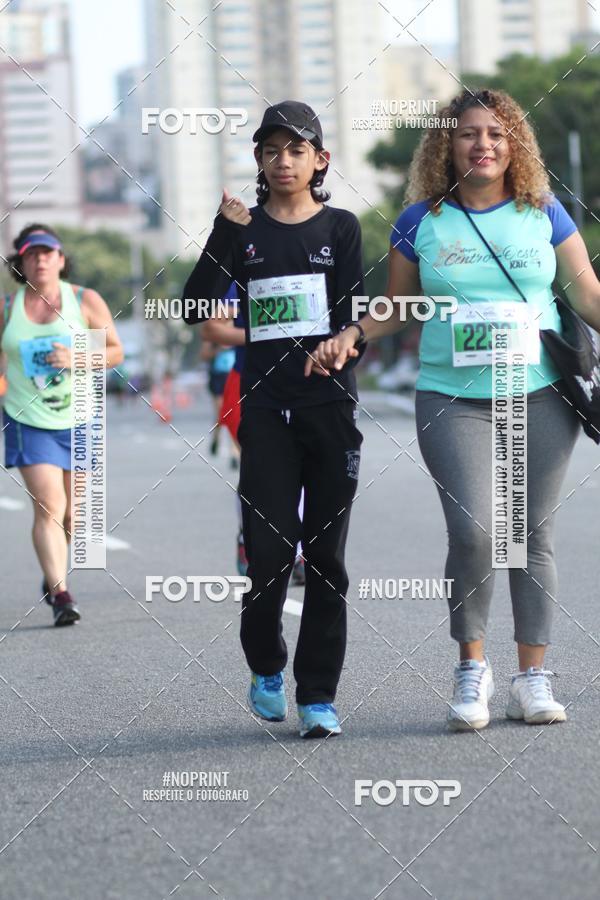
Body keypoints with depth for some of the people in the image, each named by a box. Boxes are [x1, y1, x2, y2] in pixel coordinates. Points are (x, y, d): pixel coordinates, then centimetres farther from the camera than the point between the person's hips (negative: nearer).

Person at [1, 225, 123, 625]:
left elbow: (115, 350, 1)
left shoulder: (86, 301, -1)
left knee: (73, 513, 10)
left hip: (79, 421, 1)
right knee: (49, 507, -16)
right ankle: (60, 593, -18)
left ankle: (54, 575, 36)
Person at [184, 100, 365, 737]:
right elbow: (197, 307, -4)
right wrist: (224, 231, -13)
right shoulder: (245, 231, 7)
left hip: (330, 405, 0)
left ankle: (318, 697, 6)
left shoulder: (341, 227, 7)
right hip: (266, 409, 0)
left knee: (325, 553, 1)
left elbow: (355, 314, 2)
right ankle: (266, 669, 20)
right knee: (269, 549, -5)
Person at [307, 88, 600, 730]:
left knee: (533, 538, 2)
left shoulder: (543, 213, 6)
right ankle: (471, 668, 4)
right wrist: (349, 336, -6)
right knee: (472, 531, -15)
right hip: (453, 398, -1)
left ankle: (532, 678, 12)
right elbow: (396, 308, 11)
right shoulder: (421, 221, 4)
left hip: (539, 395, 1)